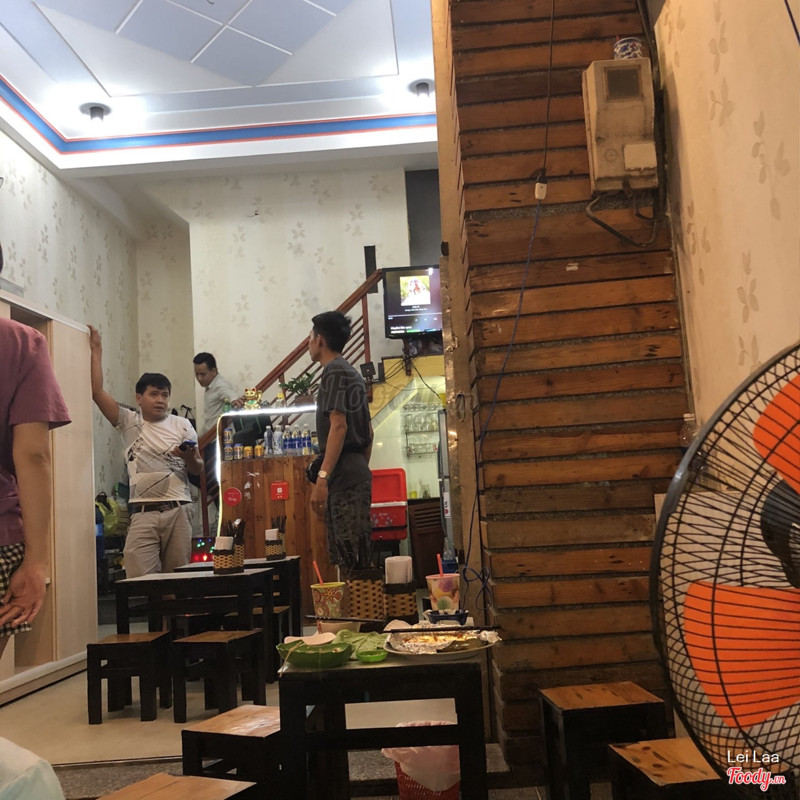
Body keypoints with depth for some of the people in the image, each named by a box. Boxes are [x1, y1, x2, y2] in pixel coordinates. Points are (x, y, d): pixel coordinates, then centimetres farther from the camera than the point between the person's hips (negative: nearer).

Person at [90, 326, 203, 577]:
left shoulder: (182, 425, 12)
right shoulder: (129, 422, 10)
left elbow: (198, 470, 11)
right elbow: (96, 391, 1)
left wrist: (190, 457, -12)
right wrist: (96, 350, 3)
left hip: (178, 511, 1)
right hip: (143, 512, -1)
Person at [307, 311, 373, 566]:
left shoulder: (333, 371, -7)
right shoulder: (353, 373, 21)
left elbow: (338, 425, -18)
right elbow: (368, 431, 22)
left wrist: (322, 477, -23)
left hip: (343, 477, -10)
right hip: (358, 473, 10)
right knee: (356, 557, 10)